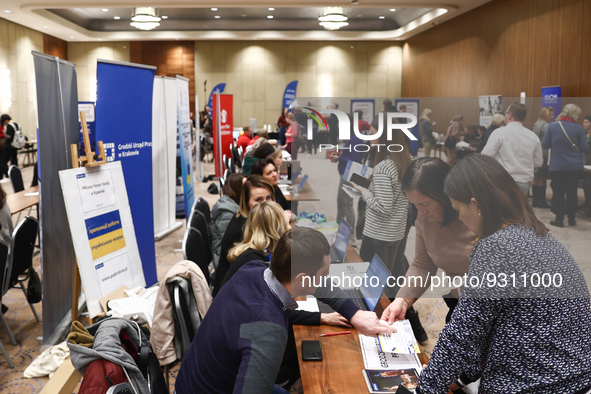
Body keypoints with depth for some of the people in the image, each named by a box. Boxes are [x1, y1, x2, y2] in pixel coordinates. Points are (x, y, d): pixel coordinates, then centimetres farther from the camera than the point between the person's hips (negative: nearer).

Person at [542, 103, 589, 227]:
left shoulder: (552, 126, -7)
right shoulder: (578, 128, -8)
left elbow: (545, 144, -2)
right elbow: (585, 148, -5)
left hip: (556, 166, 0)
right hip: (575, 167, 0)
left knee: (558, 192, 6)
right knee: (572, 192, 10)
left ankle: (559, 219, 6)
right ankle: (571, 219, 17)